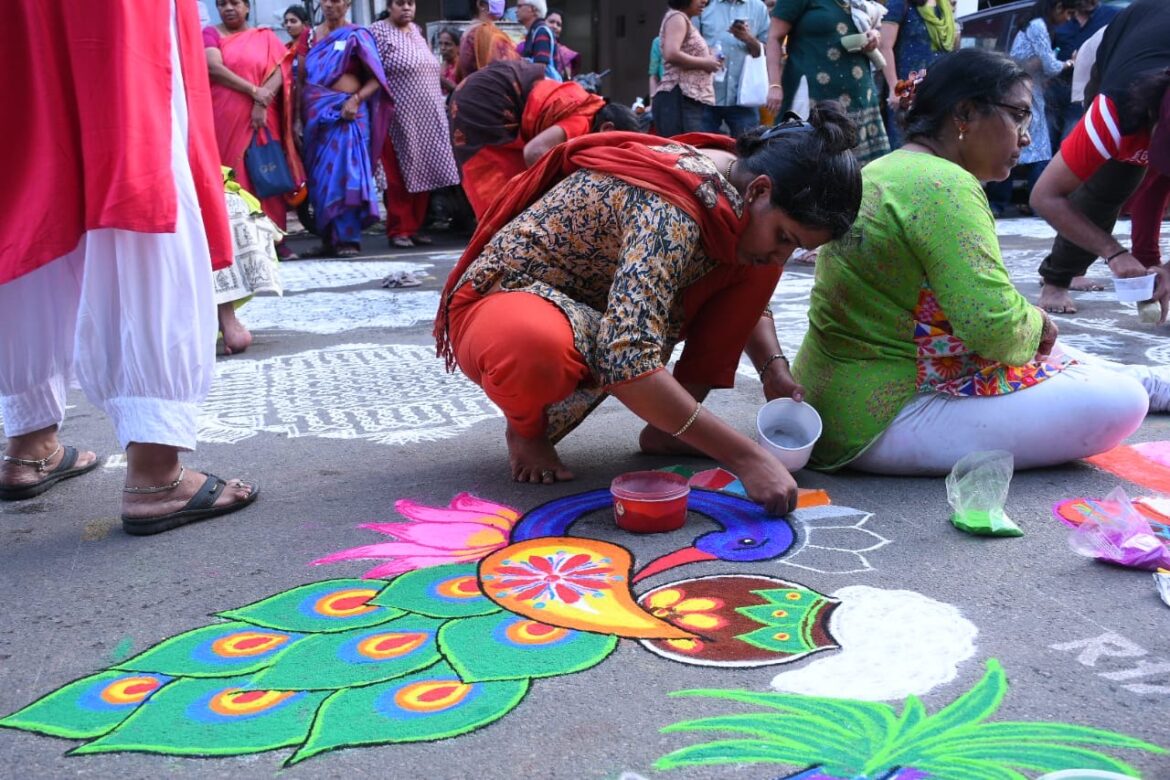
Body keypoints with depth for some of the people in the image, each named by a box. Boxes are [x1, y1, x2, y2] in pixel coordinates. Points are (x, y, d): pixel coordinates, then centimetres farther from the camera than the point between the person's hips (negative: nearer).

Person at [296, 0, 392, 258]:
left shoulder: (357, 36, 2)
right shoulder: (310, 35, 15)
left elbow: (376, 78, -4)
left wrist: (356, 99, -18)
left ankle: (348, 238, -10)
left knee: (344, 171, -10)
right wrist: (299, 113, 4)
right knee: (321, 176, 4)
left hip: (345, 112, -5)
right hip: (316, 112, 5)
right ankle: (329, 238, 10)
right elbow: (301, 77, 14)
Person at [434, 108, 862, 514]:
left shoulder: (740, 185, -5)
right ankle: (527, 426, -7)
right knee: (537, 347, -45)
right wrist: (745, 457, -38)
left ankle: (666, 427, -1)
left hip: (597, 306, 8)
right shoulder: (669, 210, -32)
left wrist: (774, 369, -6)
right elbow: (626, 361, -42)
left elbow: (746, 296, 14)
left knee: (755, 270, -5)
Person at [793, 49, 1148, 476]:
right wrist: (1037, 324, -4)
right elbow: (992, 324, -26)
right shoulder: (944, 185, -18)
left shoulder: (882, 170, 13)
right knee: (1121, 401, -12)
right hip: (882, 426, -11)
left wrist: (1030, 320, 4)